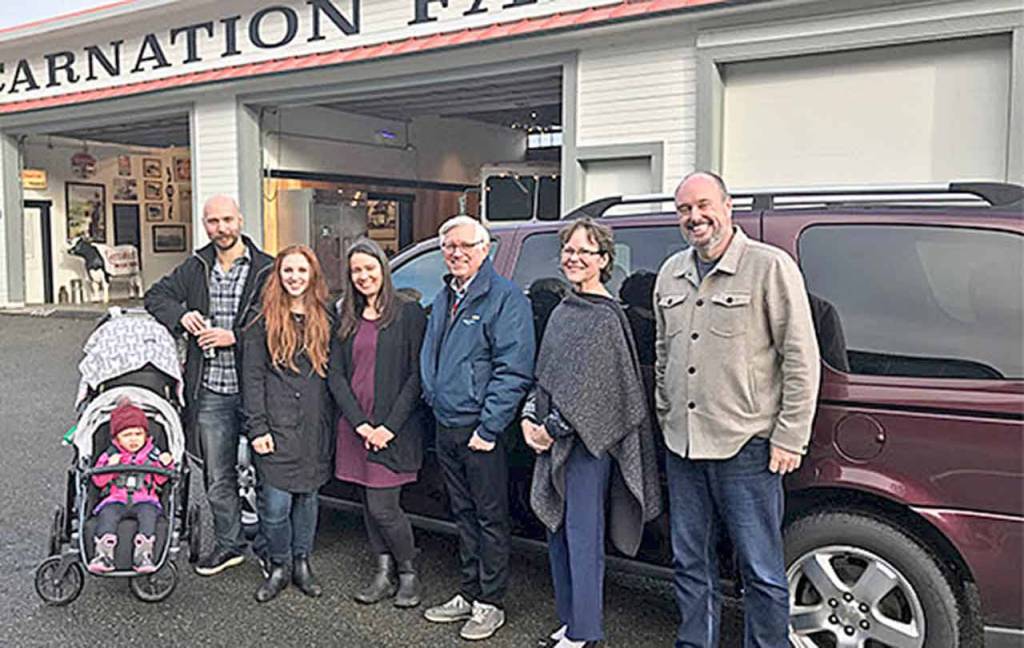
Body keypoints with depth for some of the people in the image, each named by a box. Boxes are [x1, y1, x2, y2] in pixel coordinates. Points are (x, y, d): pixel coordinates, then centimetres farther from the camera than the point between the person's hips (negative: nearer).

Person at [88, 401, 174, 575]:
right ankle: (103, 553, -39)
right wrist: (110, 467, -11)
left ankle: (143, 554, -40)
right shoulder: (109, 455, 12)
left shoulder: (153, 454, 14)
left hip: (144, 500, 0)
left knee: (148, 513, -31)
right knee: (107, 514, -30)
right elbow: (98, 480, 7)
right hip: (115, 500, 1)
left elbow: (160, 479, 12)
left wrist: (165, 466, -8)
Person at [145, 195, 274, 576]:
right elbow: (156, 296, 17)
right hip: (211, 391, 4)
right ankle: (228, 544, 28)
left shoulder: (265, 269, -4)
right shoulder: (195, 268, 11)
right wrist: (180, 315, -4)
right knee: (217, 476, 13)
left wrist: (235, 337, -18)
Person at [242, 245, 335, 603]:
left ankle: (302, 563, 28)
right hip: (278, 427, -3)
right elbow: (252, 378, -2)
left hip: (315, 427, 3)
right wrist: (257, 427, -8)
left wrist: (332, 422, 3)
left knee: (308, 496, 12)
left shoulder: (325, 320, 9)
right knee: (276, 503, -3)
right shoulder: (264, 322, 1)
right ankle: (279, 566, 17)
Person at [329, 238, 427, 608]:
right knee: (369, 505, 11)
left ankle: (408, 573, 15)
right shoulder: (347, 320, 11)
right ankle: (385, 574, 25)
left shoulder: (409, 313, -4)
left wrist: (390, 426, -14)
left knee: (382, 507, -6)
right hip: (355, 426, 5)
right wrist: (359, 422, -7)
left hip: (395, 428, -5)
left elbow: (416, 375, -8)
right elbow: (336, 374, 6)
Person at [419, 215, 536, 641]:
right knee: (463, 514, 17)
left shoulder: (505, 297, -11)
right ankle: (469, 594, 30)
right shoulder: (443, 299, 14)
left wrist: (487, 429, -19)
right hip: (445, 428, 8)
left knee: (491, 518, 4)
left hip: (480, 431, -8)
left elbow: (513, 370, -17)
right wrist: (433, 400, 12)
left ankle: (490, 604, 16)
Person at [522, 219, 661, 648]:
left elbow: (589, 387, -16)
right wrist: (529, 418, 5)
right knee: (557, 530, 15)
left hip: (587, 441, -9)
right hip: (553, 439, 9)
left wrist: (551, 429, -12)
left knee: (582, 534, -1)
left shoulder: (604, 317, -12)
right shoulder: (563, 310, 13)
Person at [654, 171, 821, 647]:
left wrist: (789, 438, -11)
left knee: (761, 571, 3)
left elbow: (801, 359, -9)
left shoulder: (770, 266, -7)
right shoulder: (671, 273, 12)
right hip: (682, 447, 6)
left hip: (746, 447, -6)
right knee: (690, 564, 17)